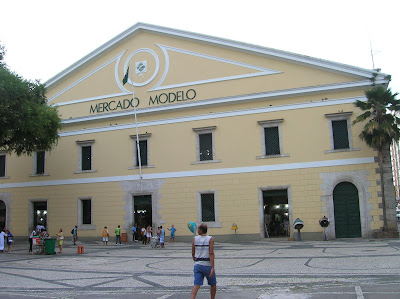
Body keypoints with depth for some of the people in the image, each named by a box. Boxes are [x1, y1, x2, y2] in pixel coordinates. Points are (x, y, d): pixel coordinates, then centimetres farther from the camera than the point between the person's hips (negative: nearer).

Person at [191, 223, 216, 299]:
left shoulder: (195, 239, 2)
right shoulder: (210, 239, -7)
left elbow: (193, 253, 7)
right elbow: (211, 253, -16)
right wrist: (212, 268, -18)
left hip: (197, 265, 2)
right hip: (208, 265, -2)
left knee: (196, 285, -3)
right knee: (213, 284, 19)